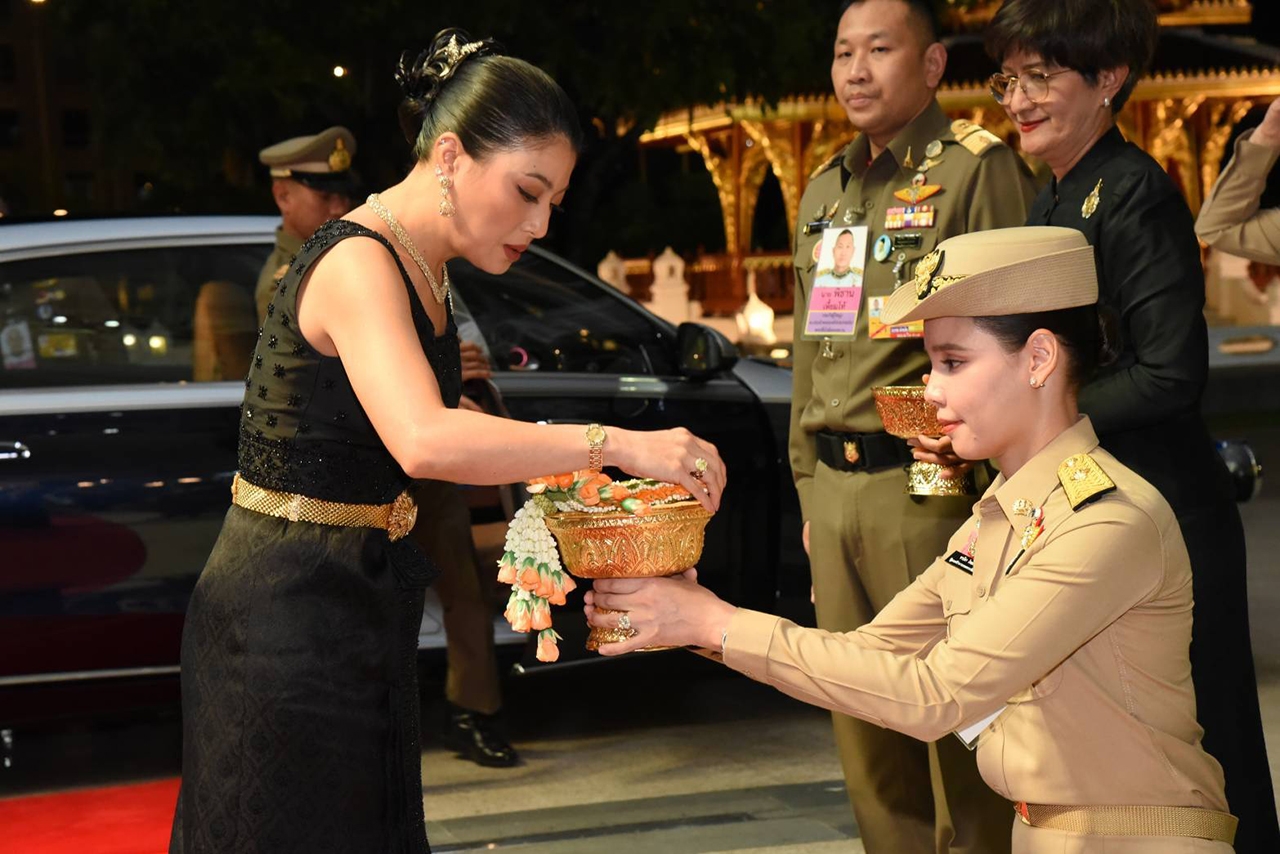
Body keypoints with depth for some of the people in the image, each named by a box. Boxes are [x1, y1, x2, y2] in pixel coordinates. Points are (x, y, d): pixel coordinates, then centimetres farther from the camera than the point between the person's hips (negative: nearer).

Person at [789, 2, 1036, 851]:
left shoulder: (978, 168, -6)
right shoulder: (824, 192, 17)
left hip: (930, 485, -7)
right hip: (834, 490, 7)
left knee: (955, 718, -1)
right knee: (863, 723, 13)